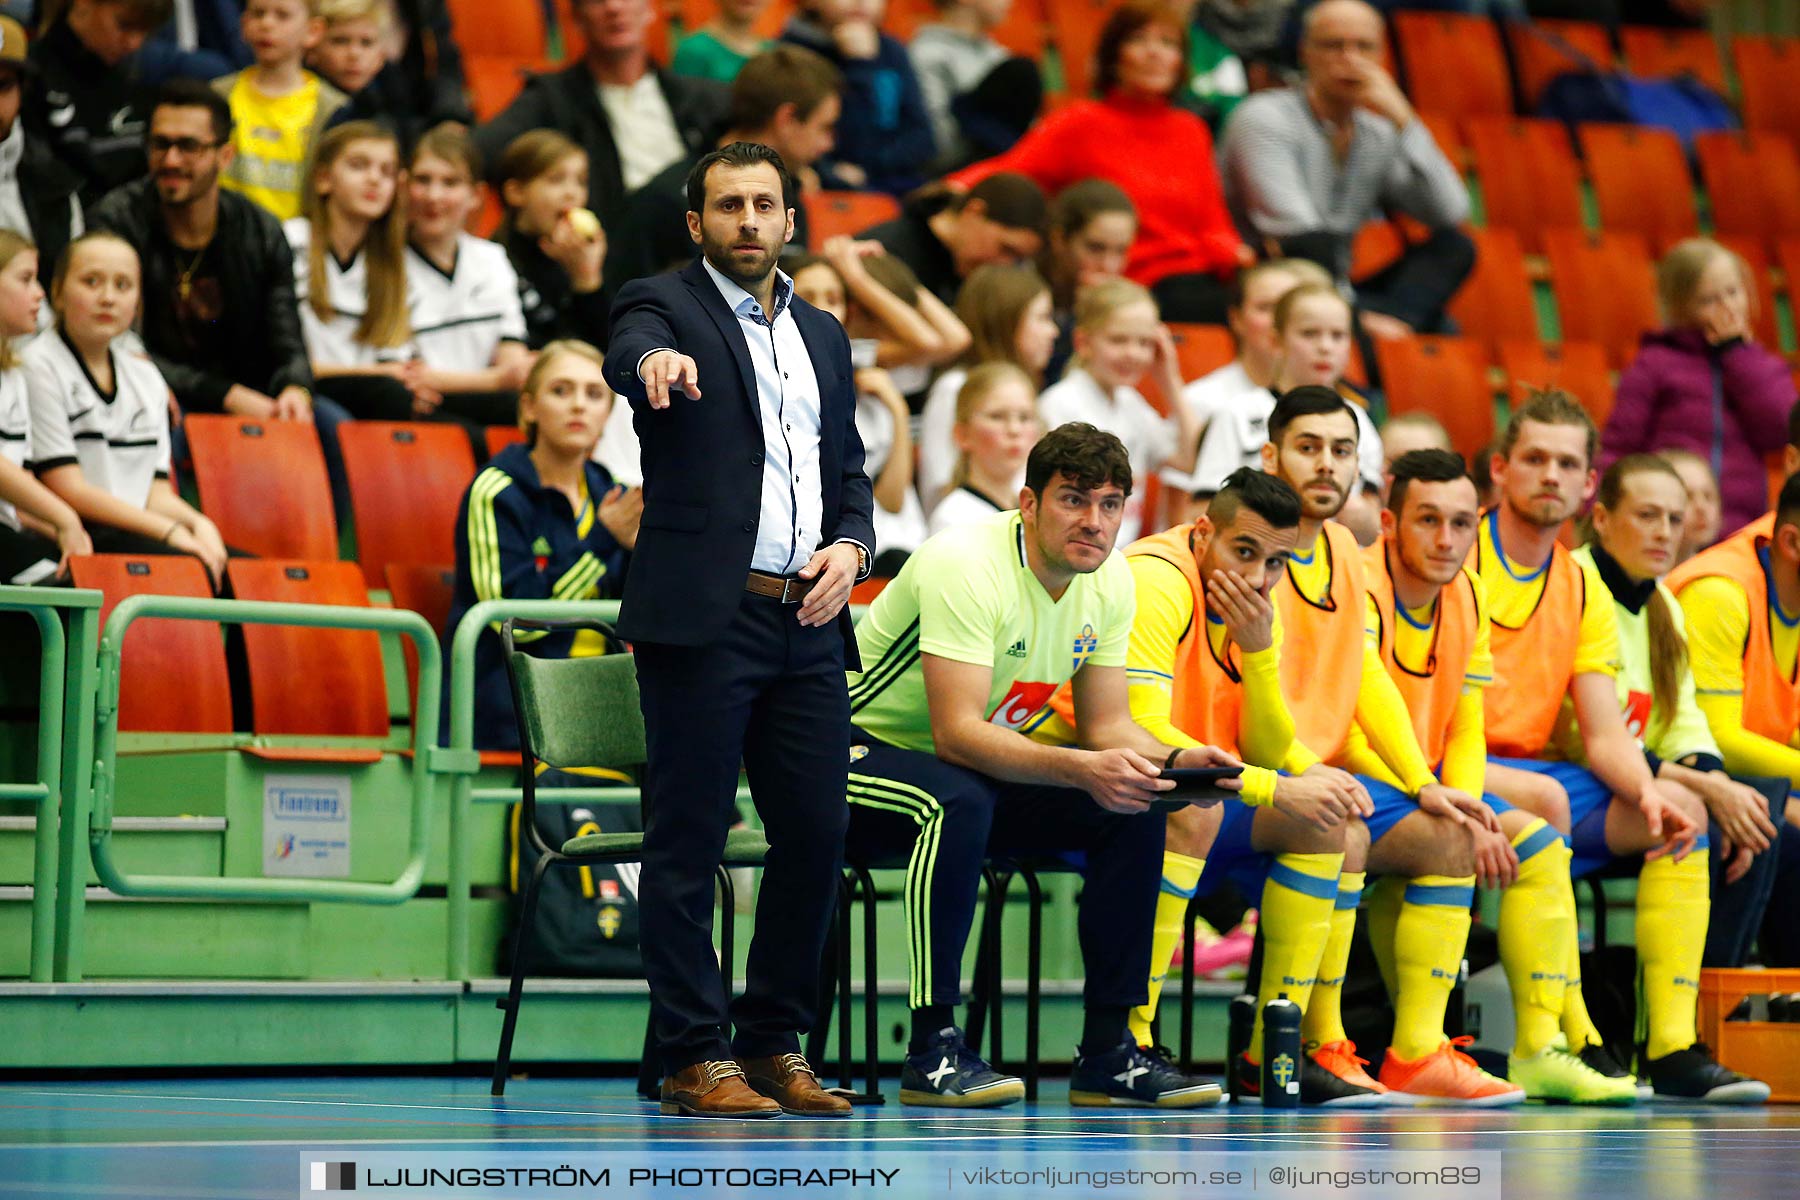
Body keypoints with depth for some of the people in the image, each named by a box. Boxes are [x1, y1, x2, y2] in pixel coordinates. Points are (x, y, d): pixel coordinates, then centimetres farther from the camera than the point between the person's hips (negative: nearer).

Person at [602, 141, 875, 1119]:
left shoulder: (823, 335, 20)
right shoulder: (665, 307, 1)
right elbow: (628, 354, -22)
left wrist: (851, 546, 2)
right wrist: (654, 360, -47)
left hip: (809, 625, 6)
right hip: (704, 619, -6)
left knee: (816, 834, 5)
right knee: (689, 843, -3)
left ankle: (775, 1044, 17)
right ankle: (695, 1058, 1)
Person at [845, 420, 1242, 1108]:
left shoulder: (1110, 582, -2)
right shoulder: (966, 566, -27)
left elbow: (1107, 724, 2)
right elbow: (957, 733, -34)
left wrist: (1174, 760, -20)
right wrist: (1082, 769, -44)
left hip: (983, 769, 8)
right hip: (865, 752, -8)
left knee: (1134, 808, -11)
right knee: (961, 801, -39)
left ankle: (1108, 1051, -7)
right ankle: (932, 1049, -33)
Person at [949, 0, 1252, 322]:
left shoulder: (1192, 130, 21)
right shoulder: (1082, 123, 7)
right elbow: (1008, 172, -7)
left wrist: (1236, 256, -4)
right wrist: (959, 187, -29)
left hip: (1200, 280, 5)